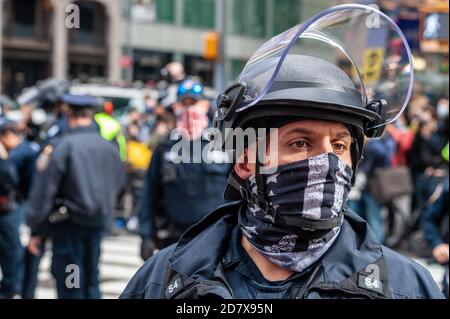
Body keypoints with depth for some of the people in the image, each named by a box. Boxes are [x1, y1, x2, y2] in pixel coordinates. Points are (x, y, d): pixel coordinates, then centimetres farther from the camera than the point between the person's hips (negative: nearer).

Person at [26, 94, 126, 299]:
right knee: (91, 281, 15)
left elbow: (44, 190, -12)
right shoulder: (109, 147, 3)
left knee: (69, 285, 1)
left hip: (69, 222, -5)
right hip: (99, 224, 5)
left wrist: (36, 230, -6)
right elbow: (119, 184, 13)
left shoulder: (63, 146, -13)